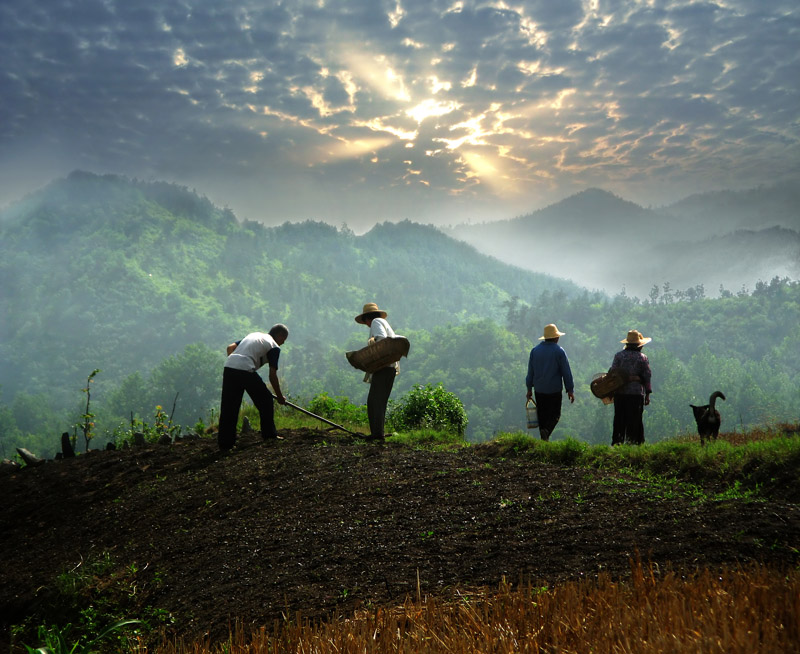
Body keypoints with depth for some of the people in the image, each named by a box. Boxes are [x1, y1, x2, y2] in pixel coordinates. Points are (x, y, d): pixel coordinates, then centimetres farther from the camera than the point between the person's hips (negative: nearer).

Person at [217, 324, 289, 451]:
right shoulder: (274, 347, 9)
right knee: (265, 400, 11)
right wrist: (280, 396, 12)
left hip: (228, 366, 7)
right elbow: (272, 375, 3)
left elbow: (230, 347, 21)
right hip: (245, 370, -7)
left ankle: (225, 442, 9)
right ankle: (269, 435, 18)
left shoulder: (254, 335, 30)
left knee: (228, 407, 9)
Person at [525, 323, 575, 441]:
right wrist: (570, 390, 1)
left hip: (539, 390, 4)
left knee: (542, 415, 12)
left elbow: (530, 371, 10)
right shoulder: (559, 351, -6)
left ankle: (544, 439, 11)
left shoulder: (535, 350, 6)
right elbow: (566, 372, -5)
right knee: (555, 415, 3)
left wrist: (529, 388, 18)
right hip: (554, 390, -4)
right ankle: (546, 431, -22)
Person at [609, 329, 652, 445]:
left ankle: (617, 441, 7)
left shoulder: (618, 355, 3)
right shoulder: (643, 358, 1)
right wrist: (647, 394, 6)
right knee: (635, 419, 4)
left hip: (620, 392, 2)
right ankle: (634, 441, 3)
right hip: (637, 392, -1)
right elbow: (647, 376, 1)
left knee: (619, 419, 7)